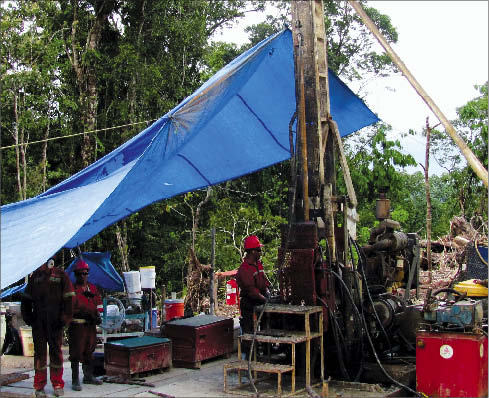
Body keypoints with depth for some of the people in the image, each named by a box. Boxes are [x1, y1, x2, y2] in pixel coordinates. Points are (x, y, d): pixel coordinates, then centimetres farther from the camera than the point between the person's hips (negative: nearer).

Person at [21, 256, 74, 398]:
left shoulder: (60, 275, 2)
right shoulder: (35, 275, 11)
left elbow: (68, 298, -2)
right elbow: (26, 298, 17)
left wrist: (64, 318, -8)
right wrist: (28, 317, 9)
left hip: (55, 322, -2)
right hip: (38, 321, 2)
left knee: (56, 351, 3)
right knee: (39, 351, 4)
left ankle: (58, 385, 12)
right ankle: (39, 386, 12)